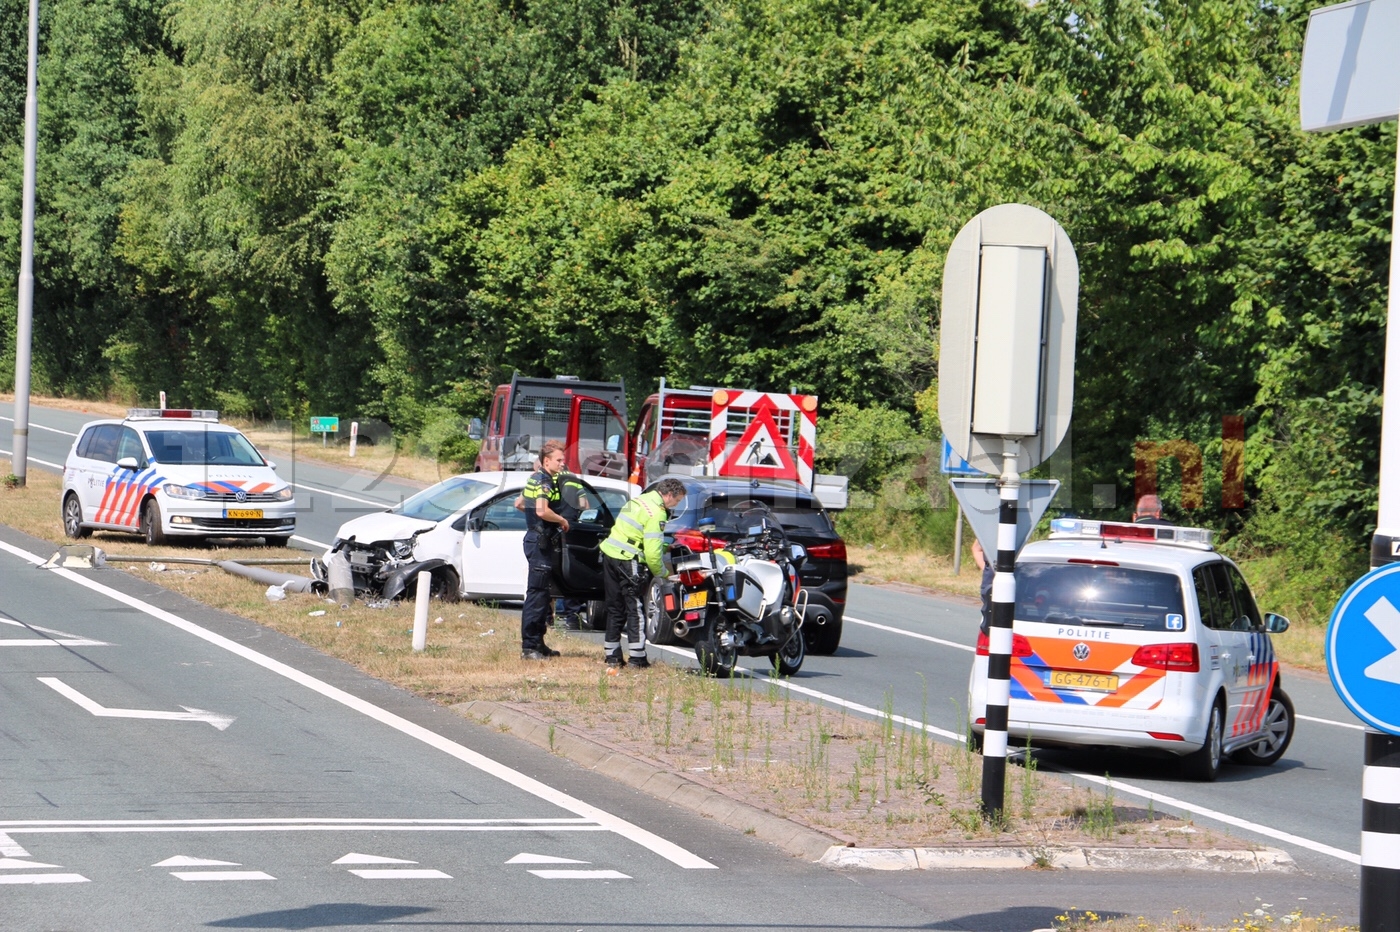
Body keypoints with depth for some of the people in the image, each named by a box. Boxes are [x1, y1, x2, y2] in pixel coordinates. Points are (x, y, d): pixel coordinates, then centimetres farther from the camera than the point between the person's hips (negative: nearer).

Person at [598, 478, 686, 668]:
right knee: (635, 608, -3)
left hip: (610, 553, 9)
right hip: (627, 560, -9)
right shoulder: (656, 513, -12)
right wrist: (663, 574, -3)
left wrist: (665, 546, 18)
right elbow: (653, 552, -16)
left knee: (615, 609, 13)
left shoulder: (640, 500, 16)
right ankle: (637, 658, -5)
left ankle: (612, 655, 15)